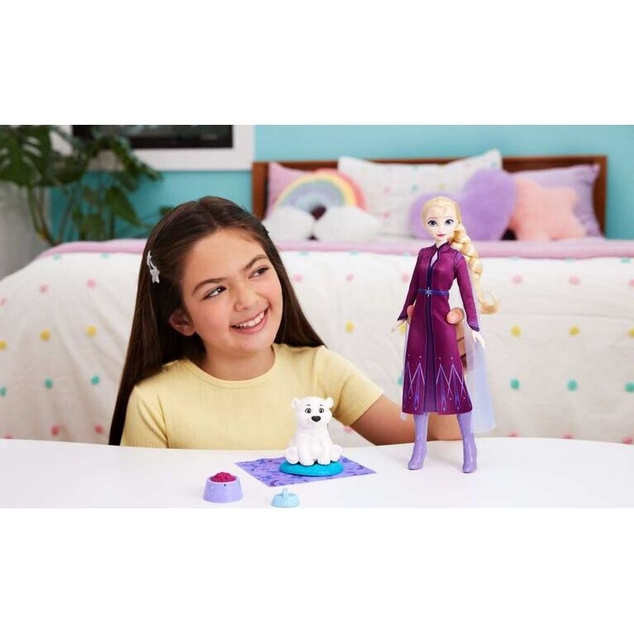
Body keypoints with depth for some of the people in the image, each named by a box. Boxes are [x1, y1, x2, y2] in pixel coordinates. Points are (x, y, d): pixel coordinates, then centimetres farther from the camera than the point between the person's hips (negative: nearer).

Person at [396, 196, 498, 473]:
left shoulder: (457, 258, -5)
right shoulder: (423, 253, 7)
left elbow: (467, 293, -6)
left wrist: (474, 327, -9)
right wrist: (404, 315, 18)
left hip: (442, 321, -4)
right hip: (419, 320, 4)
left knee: (452, 377, -3)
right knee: (419, 378, 6)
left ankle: (469, 445, 6)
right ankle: (420, 445, 15)